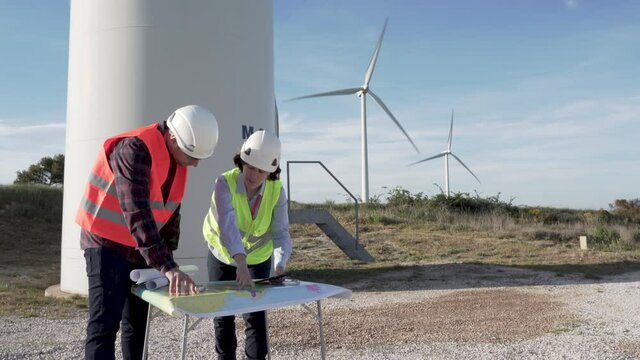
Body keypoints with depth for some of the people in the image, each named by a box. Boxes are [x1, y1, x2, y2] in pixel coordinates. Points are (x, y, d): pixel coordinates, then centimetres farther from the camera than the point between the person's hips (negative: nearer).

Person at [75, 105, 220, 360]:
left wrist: (167, 254, 1)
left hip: (140, 248, 8)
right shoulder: (135, 149, -25)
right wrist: (167, 267, -39)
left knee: (137, 322, 13)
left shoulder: (178, 158, 1)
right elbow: (137, 213, -34)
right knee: (105, 325, -12)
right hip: (107, 244, -8)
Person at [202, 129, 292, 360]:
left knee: (256, 316, -4)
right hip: (222, 256, 0)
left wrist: (279, 267, -42)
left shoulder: (276, 191, -22)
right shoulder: (225, 183, -30)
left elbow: (281, 233, -24)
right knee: (223, 316, 12)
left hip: (258, 259, 1)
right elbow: (227, 223, -46)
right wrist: (240, 262, -59)